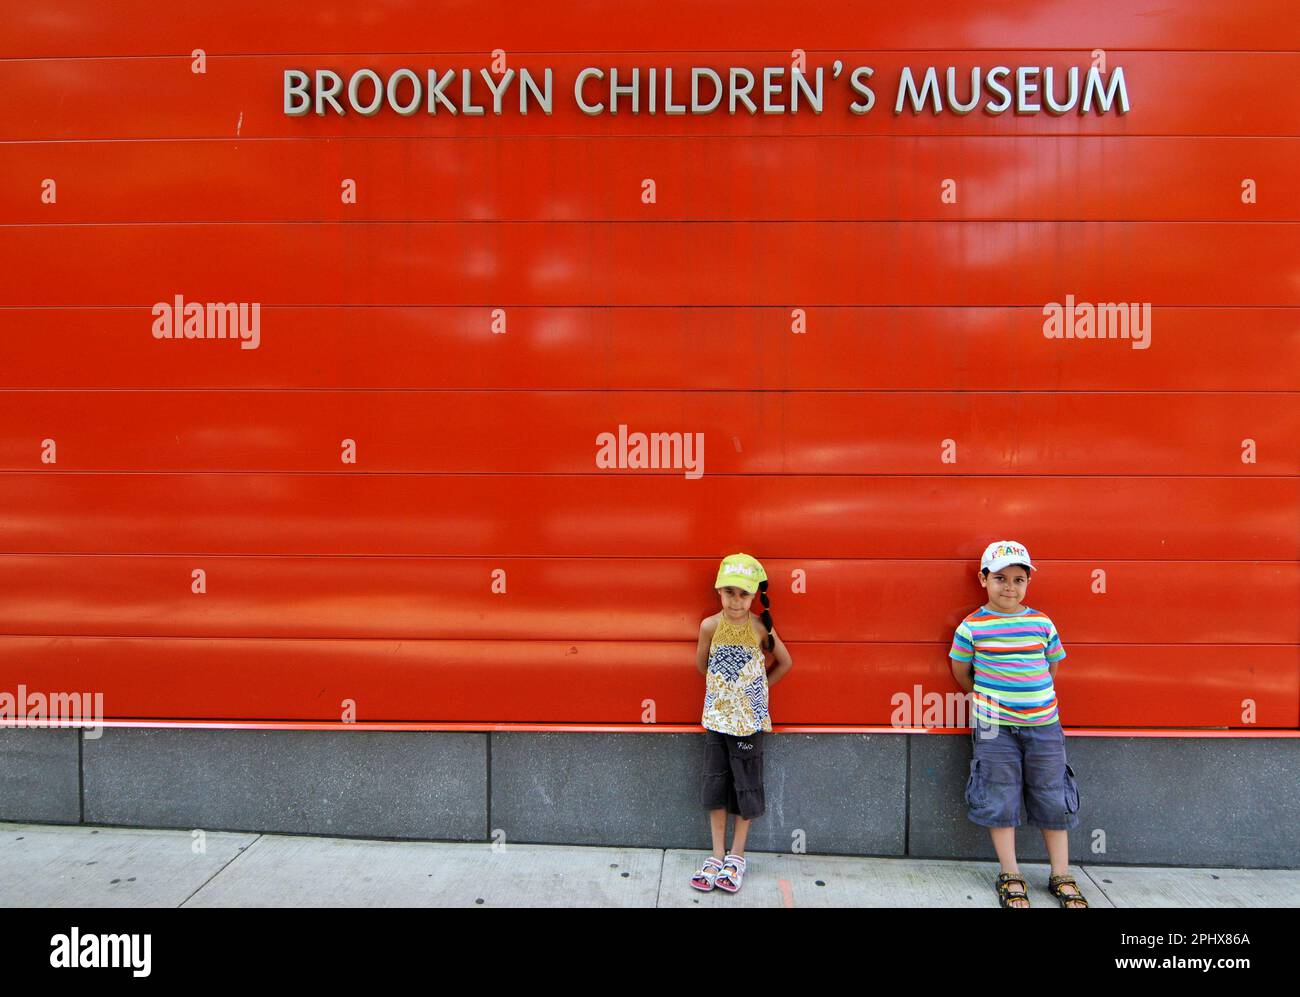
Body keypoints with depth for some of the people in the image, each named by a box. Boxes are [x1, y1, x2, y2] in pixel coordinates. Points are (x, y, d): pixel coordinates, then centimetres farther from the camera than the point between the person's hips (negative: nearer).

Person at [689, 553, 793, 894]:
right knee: (715, 785, 8)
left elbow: (785, 662, 3)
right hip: (716, 716, 1)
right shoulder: (710, 625, -10)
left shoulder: (760, 627, -11)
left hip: (749, 719, -1)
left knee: (746, 786, 7)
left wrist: (756, 688, 4)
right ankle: (717, 854, 21)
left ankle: (736, 856, 22)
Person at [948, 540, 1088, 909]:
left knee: (1053, 801, 10)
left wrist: (1031, 696, 11)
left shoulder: (1043, 623, 0)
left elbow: (1051, 665, 13)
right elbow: (961, 670, 6)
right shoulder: (972, 626, -6)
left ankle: (1061, 877, 24)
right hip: (994, 727, -2)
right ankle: (1011, 876, 18)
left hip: (1043, 723, 2)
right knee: (1000, 801, 5)